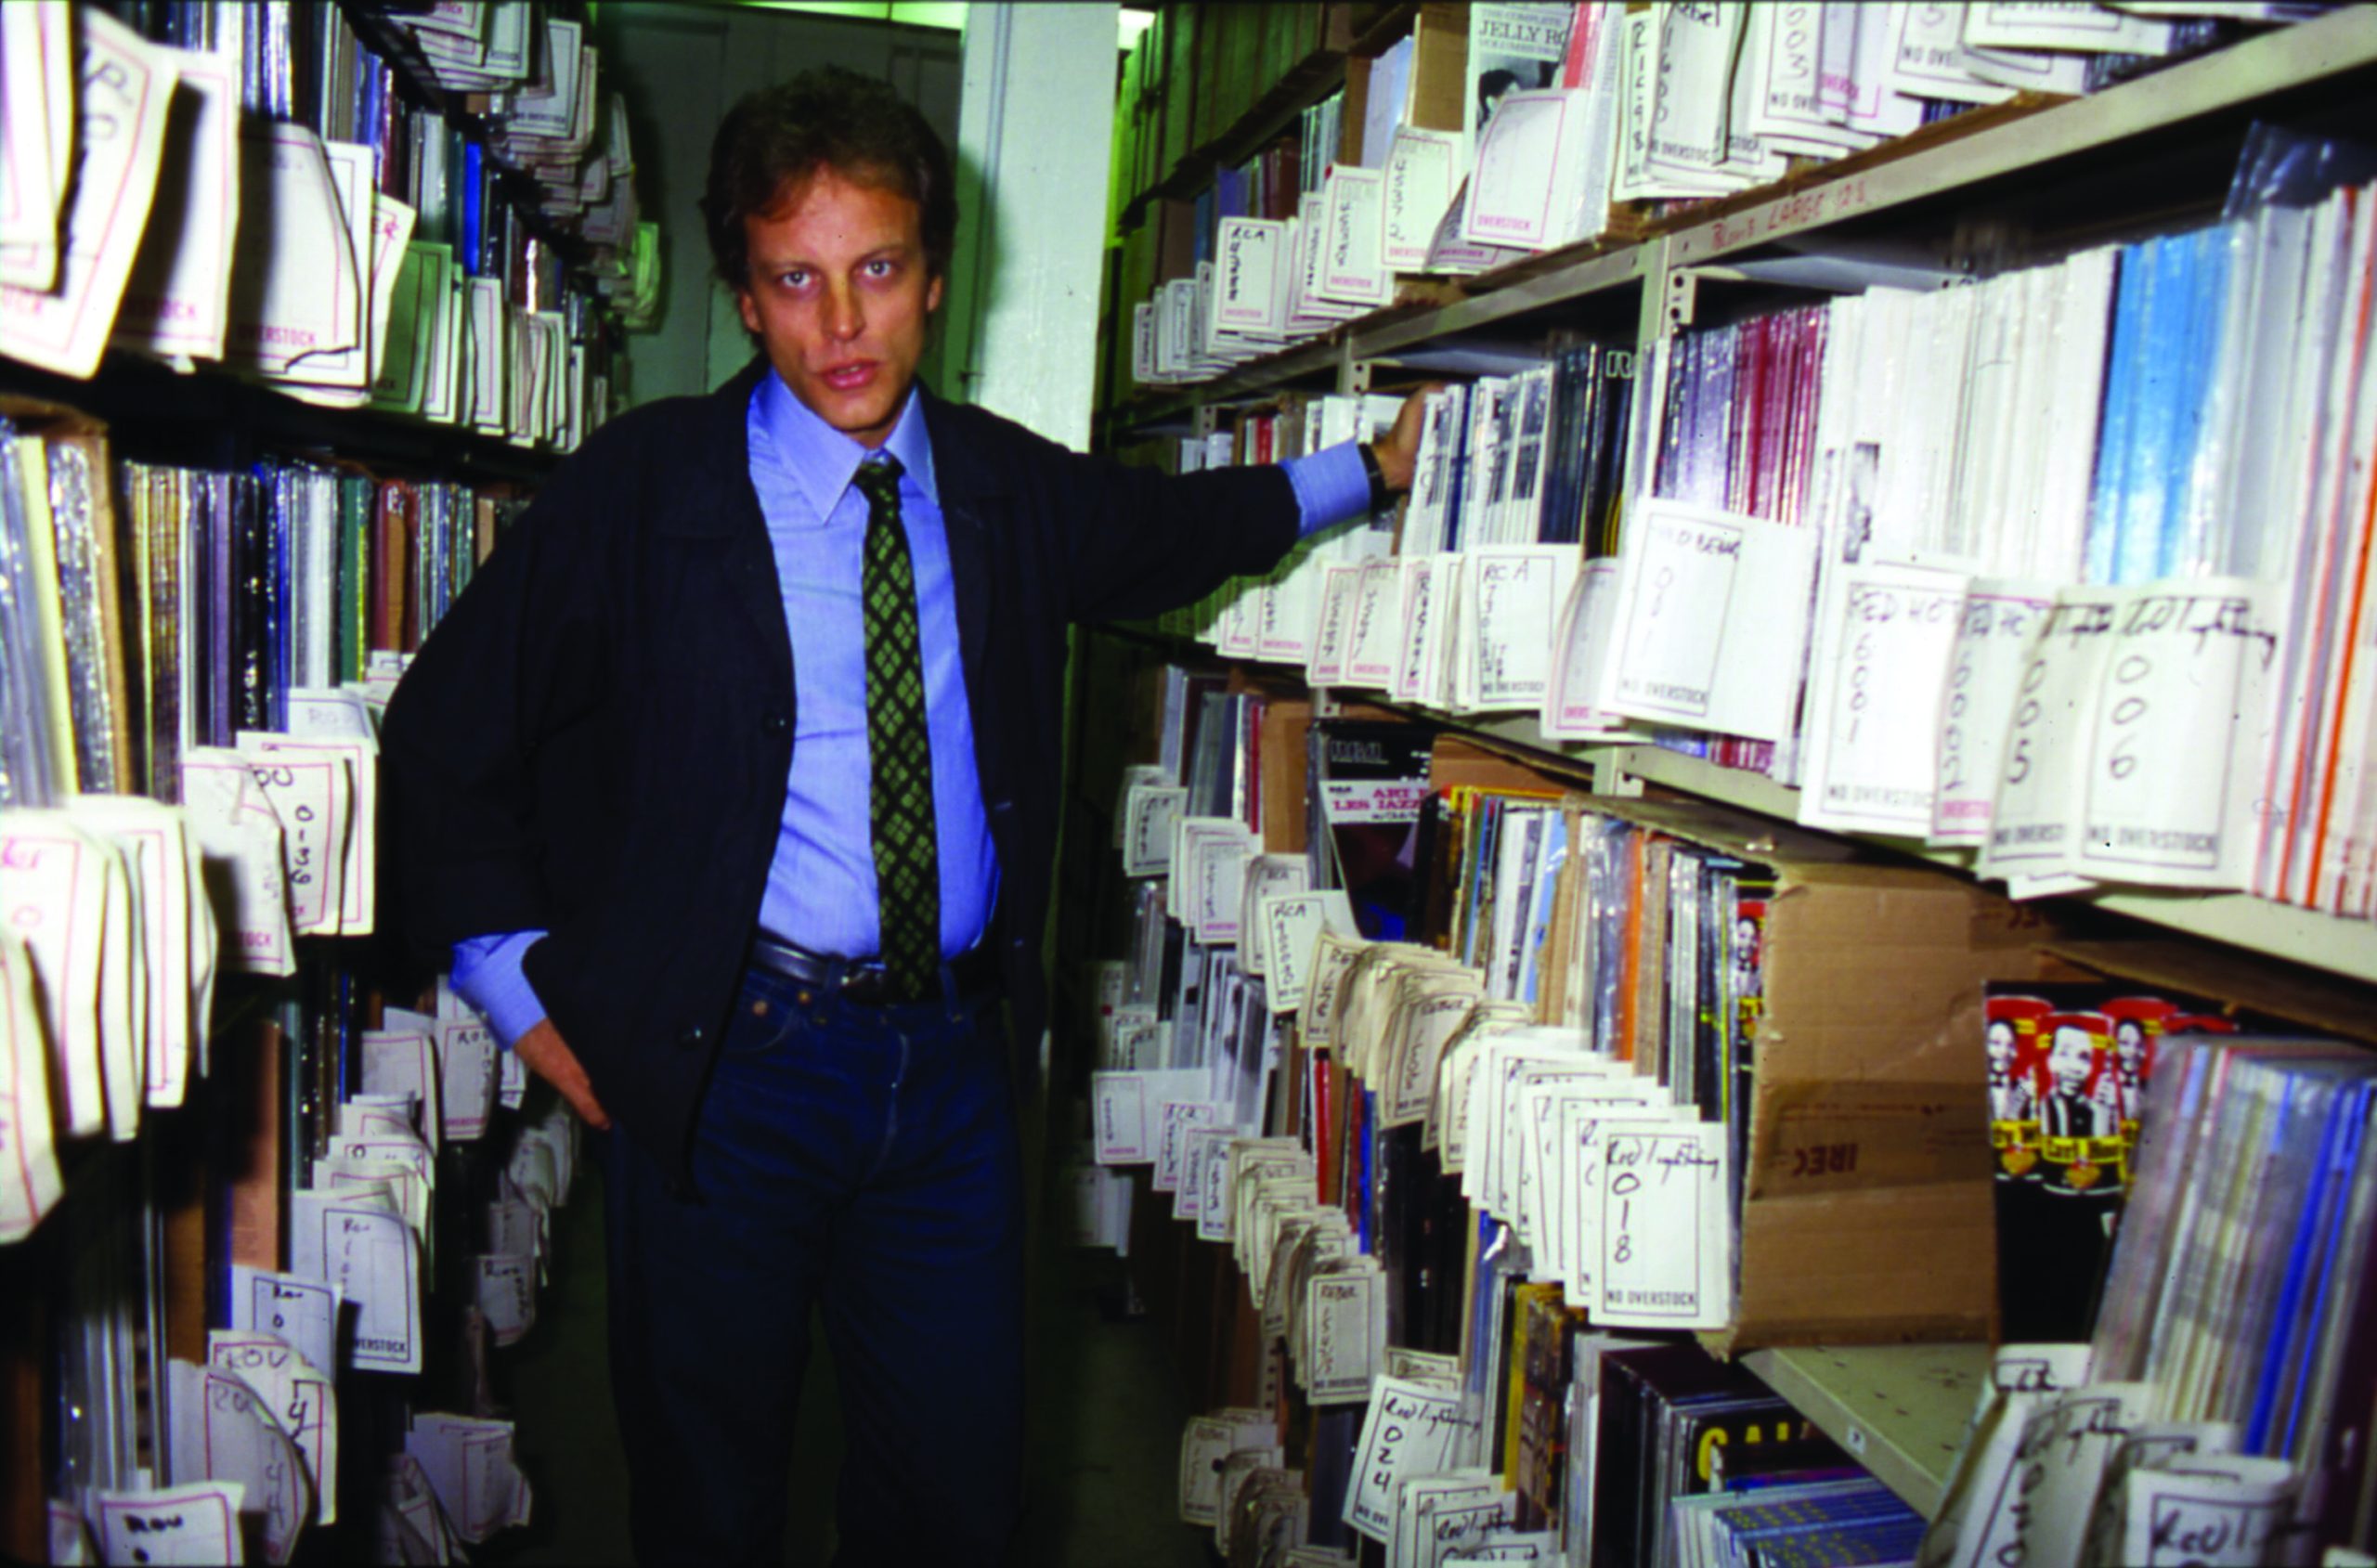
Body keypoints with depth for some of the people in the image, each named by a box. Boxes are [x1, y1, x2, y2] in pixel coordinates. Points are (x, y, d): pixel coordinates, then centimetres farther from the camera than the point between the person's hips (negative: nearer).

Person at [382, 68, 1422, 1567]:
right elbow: (447, 732, 0)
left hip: (953, 1052, 3)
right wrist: (528, 994, -3)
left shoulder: (1012, 488, 4)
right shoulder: (643, 487, -6)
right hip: (730, 1053, -2)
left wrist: (1372, 471, 21)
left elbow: (1177, 530, 25)